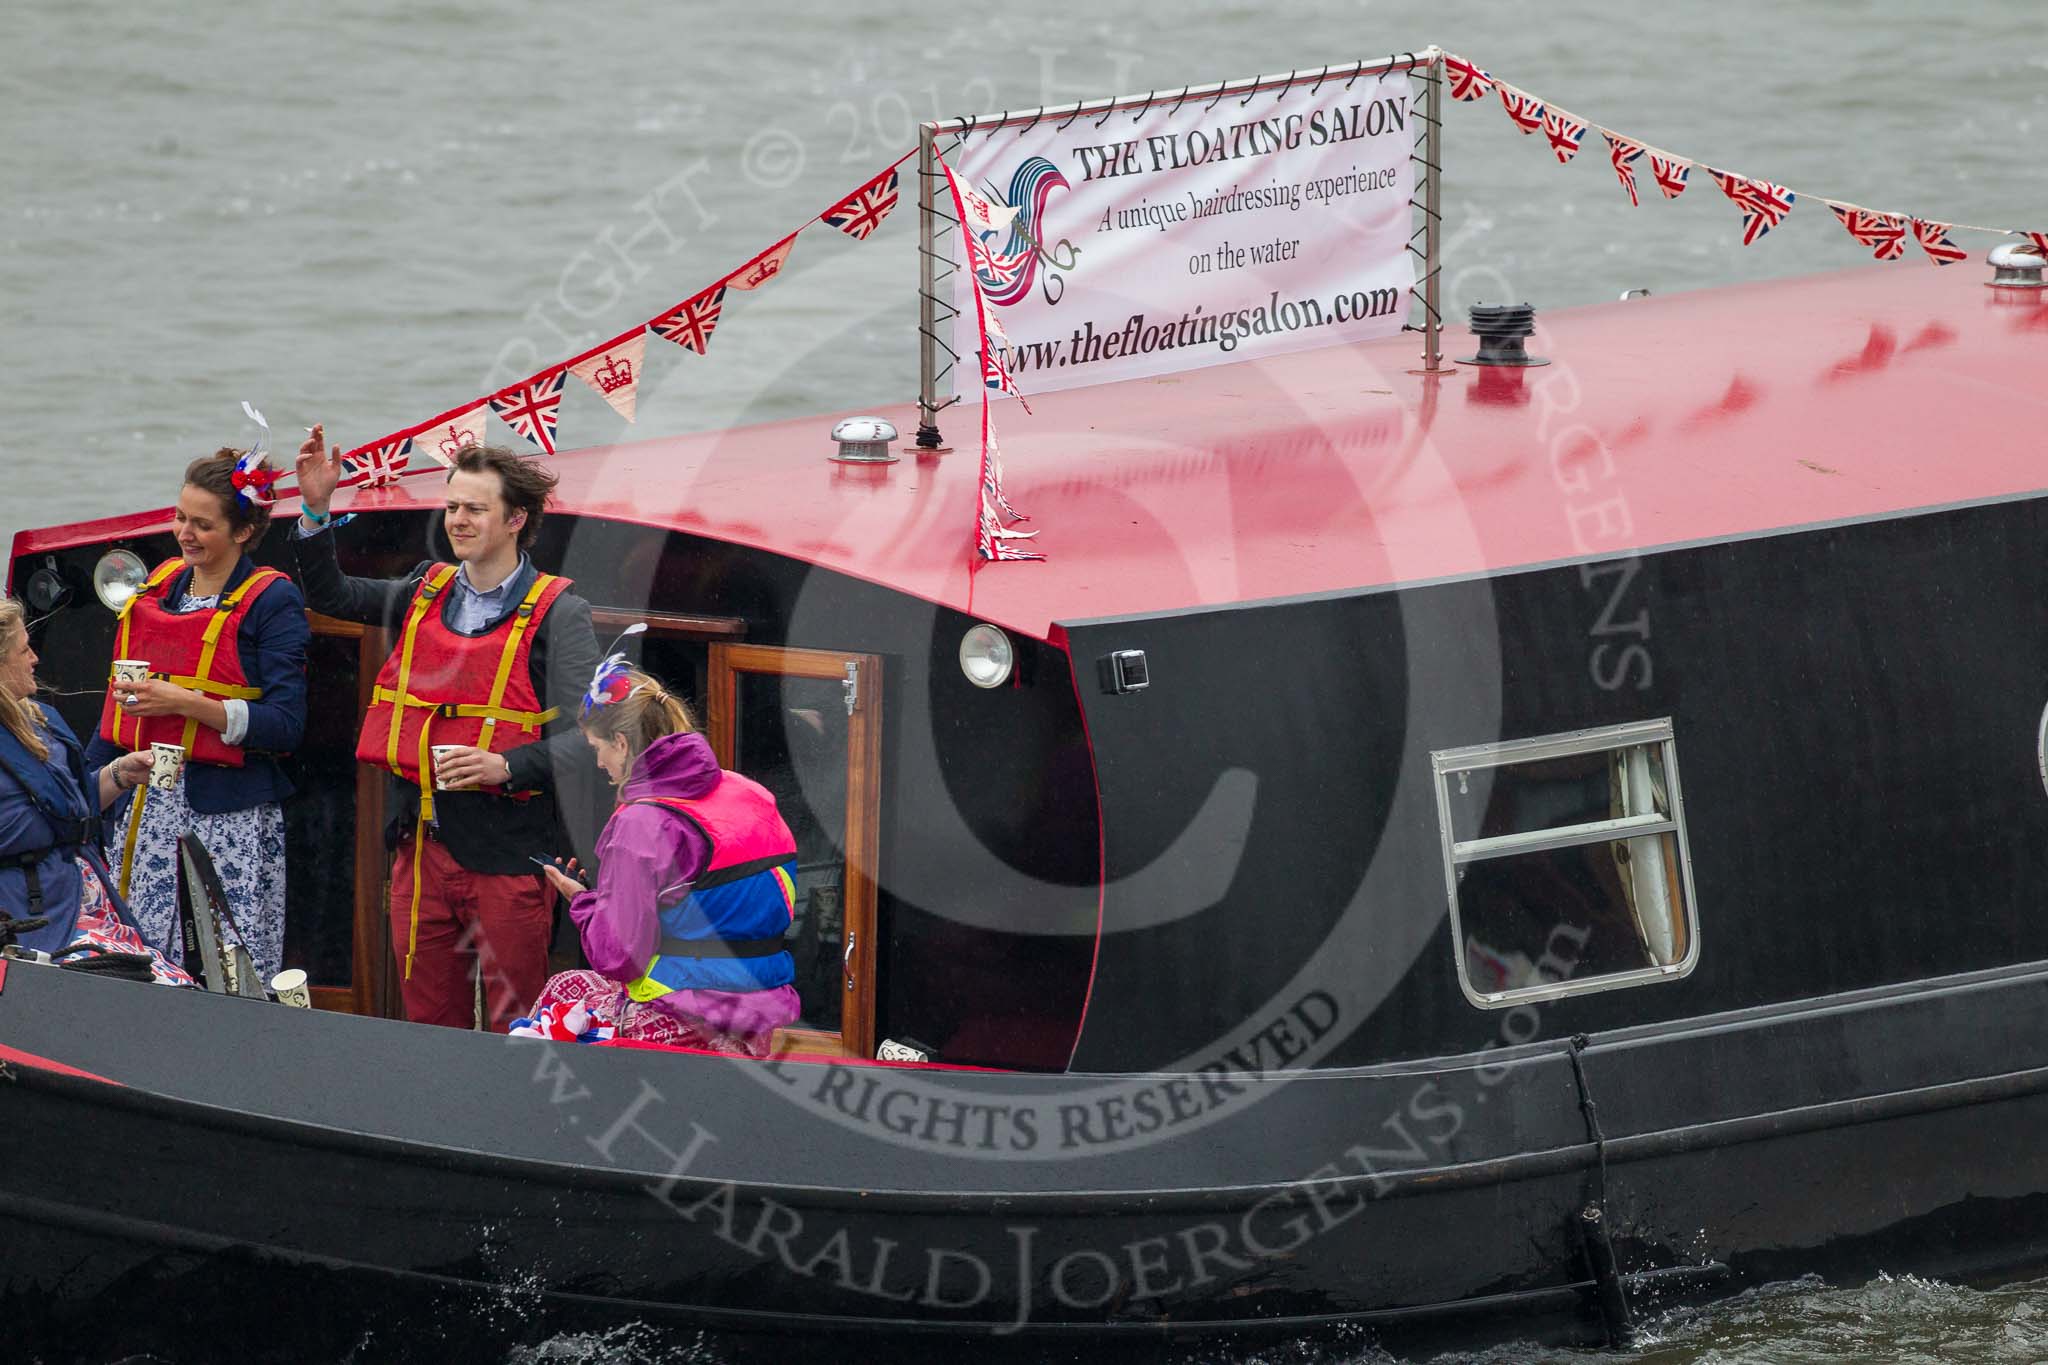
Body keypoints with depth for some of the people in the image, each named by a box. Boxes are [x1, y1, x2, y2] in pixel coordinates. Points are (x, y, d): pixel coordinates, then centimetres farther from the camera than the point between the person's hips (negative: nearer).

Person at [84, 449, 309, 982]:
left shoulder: (271, 600, -4)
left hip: (230, 816, -6)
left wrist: (186, 703, -17)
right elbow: (121, 698, 23)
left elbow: (285, 725, -11)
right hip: (146, 806, 6)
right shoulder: (160, 585, 14)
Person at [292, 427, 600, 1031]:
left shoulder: (557, 612, -5)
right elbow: (331, 595, 24)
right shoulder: (426, 592, 12)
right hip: (422, 844, 5)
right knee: (430, 1026, 10)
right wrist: (317, 510, 9)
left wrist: (507, 767, -26)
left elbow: (583, 737, -10)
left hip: (507, 851, -5)